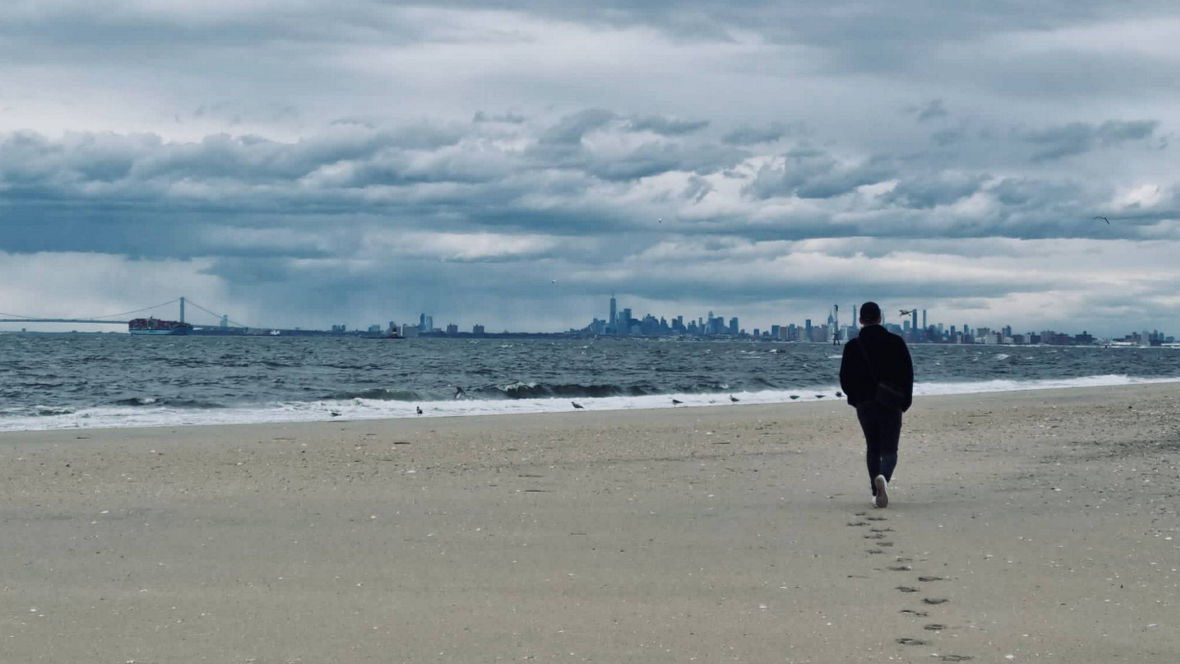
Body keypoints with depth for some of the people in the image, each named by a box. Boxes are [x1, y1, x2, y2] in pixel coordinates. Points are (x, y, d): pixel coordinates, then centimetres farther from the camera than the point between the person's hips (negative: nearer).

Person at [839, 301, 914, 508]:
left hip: (864, 405, 1)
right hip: (891, 405, -1)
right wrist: (906, 401, 9)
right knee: (889, 450, 1)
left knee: (872, 448, 16)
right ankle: (883, 477, -30)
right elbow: (908, 374, -1)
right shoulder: (896, 342, -2)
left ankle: (876, 492, 13)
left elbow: (845, 379, 0)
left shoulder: (852, 347, -2)